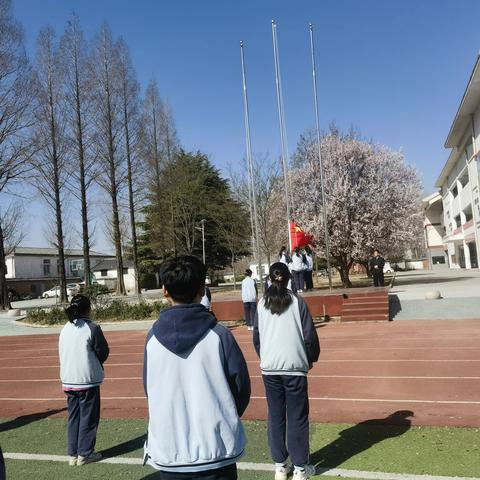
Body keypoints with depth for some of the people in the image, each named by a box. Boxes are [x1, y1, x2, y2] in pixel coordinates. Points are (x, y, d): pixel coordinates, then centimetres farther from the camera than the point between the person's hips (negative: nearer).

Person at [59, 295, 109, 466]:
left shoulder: (65, 329, 3)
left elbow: (63, 354, 10)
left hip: (68, 380, 6)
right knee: (88, 417, 8)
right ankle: (84, 454, 15)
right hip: (87, 380, -6)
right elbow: (103, 352, -10)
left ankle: (73, 454, 23)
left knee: (73, 417, 16)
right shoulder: (92, 328, -15)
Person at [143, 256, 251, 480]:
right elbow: (241, 387, -5)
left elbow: (150, 389, 3)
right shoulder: (218, 334, -13)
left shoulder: (153, 337, -8)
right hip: (216, 452, -2)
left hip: (167, 454, 2)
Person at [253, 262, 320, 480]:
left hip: (269, 368, 3)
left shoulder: (262, 304, 3)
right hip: (294, 366, -3)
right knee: (297, 417, 6)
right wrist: (311, 359, 11)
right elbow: (310, 336, -5)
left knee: (275, 416, 12)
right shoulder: (296, 302, -5)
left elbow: (256, 337, 8)